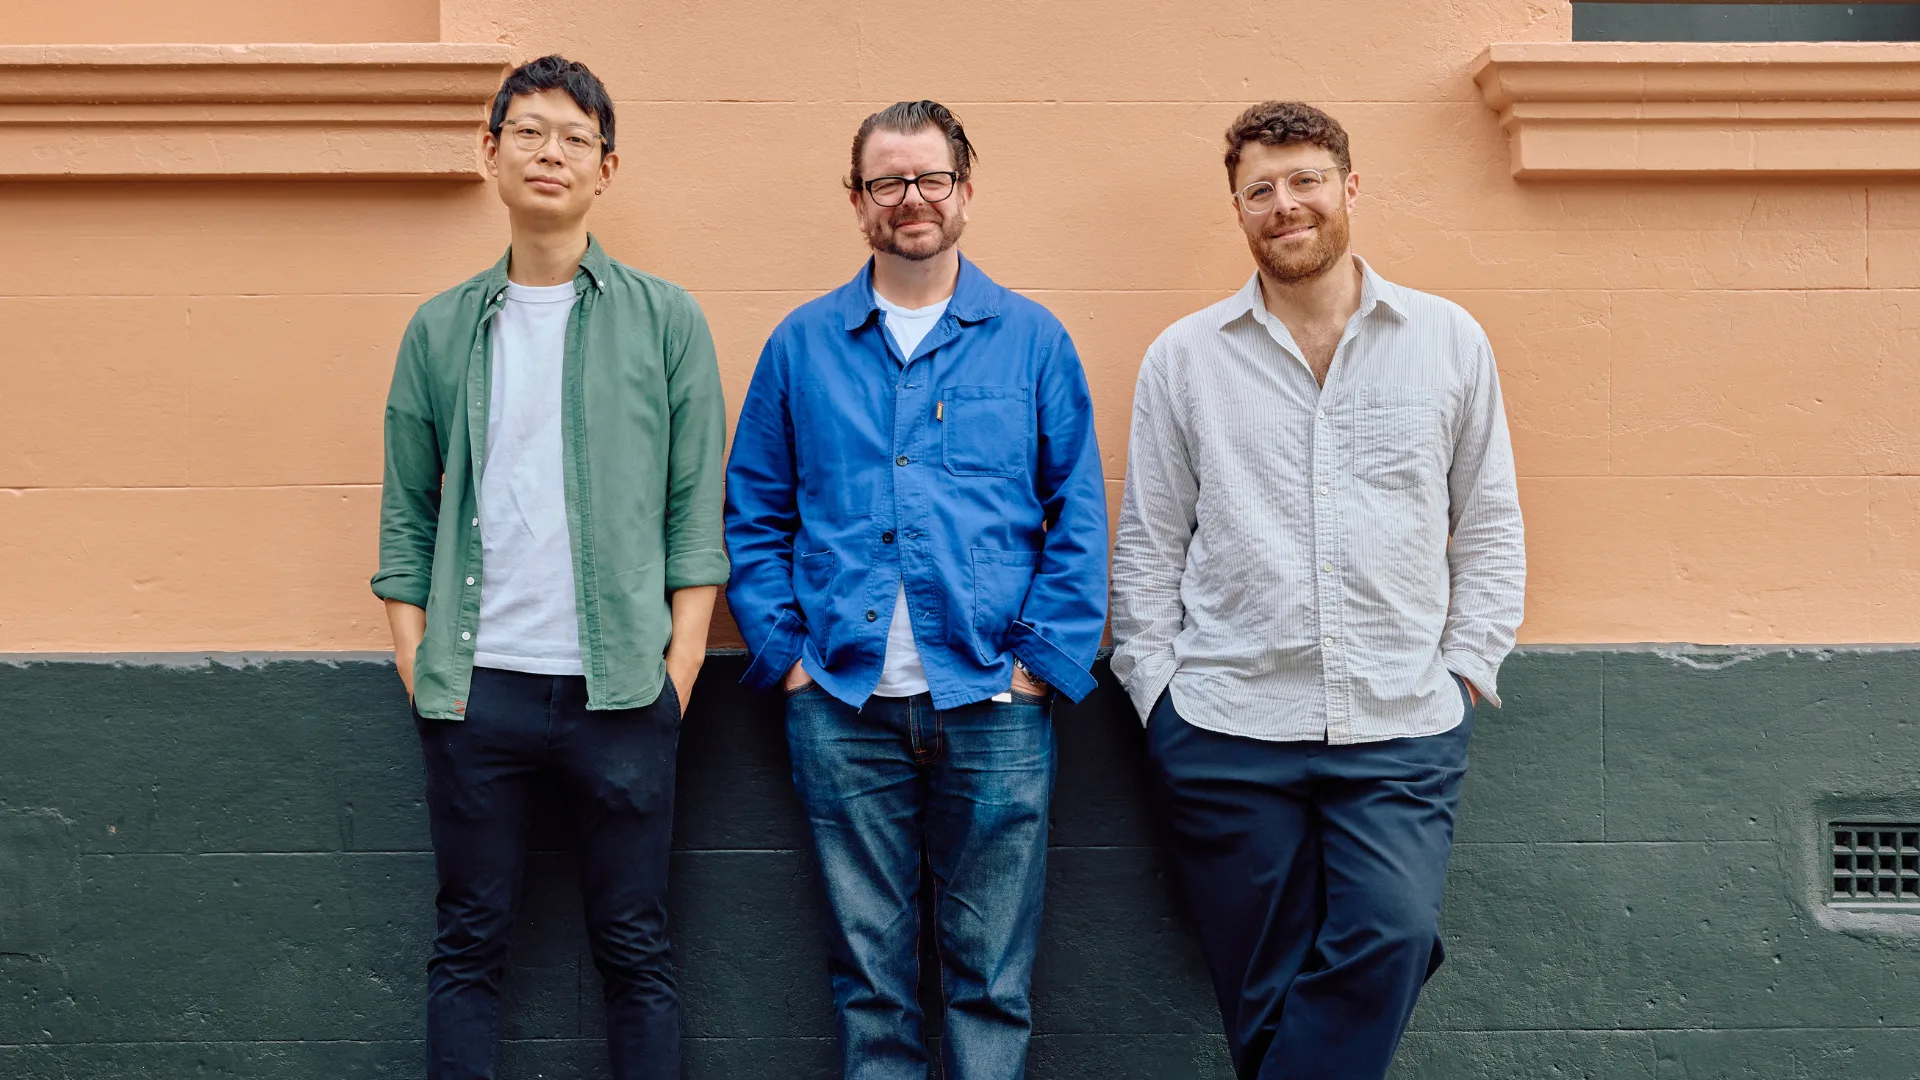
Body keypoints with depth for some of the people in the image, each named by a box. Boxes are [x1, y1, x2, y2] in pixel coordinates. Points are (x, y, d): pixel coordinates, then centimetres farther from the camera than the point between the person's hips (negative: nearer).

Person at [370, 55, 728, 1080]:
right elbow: (407, 518, 10)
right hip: (477, 687, 2)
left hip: (620, 689, -1)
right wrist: (420, 669, 1)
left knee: (634, 949, 7)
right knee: (468, 945, 9)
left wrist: (677, 670, -5)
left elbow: (696, 511, 2)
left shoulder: (666, 321, 5)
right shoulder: (441, 329, 10)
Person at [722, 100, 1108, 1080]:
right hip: (843, 709, 1)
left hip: (992, 707, -1)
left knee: (992, 977, 6)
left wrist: (1042, 660, -5)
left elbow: (1078, 517, 4)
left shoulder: (1032, 341, 5)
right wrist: (784, 653, -1)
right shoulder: (802, 345, 8)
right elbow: (753, 515, 9)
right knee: (867, 970, 9)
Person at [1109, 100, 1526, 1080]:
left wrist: (1467, 667, 3)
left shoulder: (1449, 341, 9)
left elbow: (1489, 525, 12)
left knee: (1390, 938, -19)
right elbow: (1148, 543, 9)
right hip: (1224, 728, 0)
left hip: (1404, 726, 0)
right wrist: (1154, 688, 2)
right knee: (1262, 998, 3)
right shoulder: (1184, 357, 9)